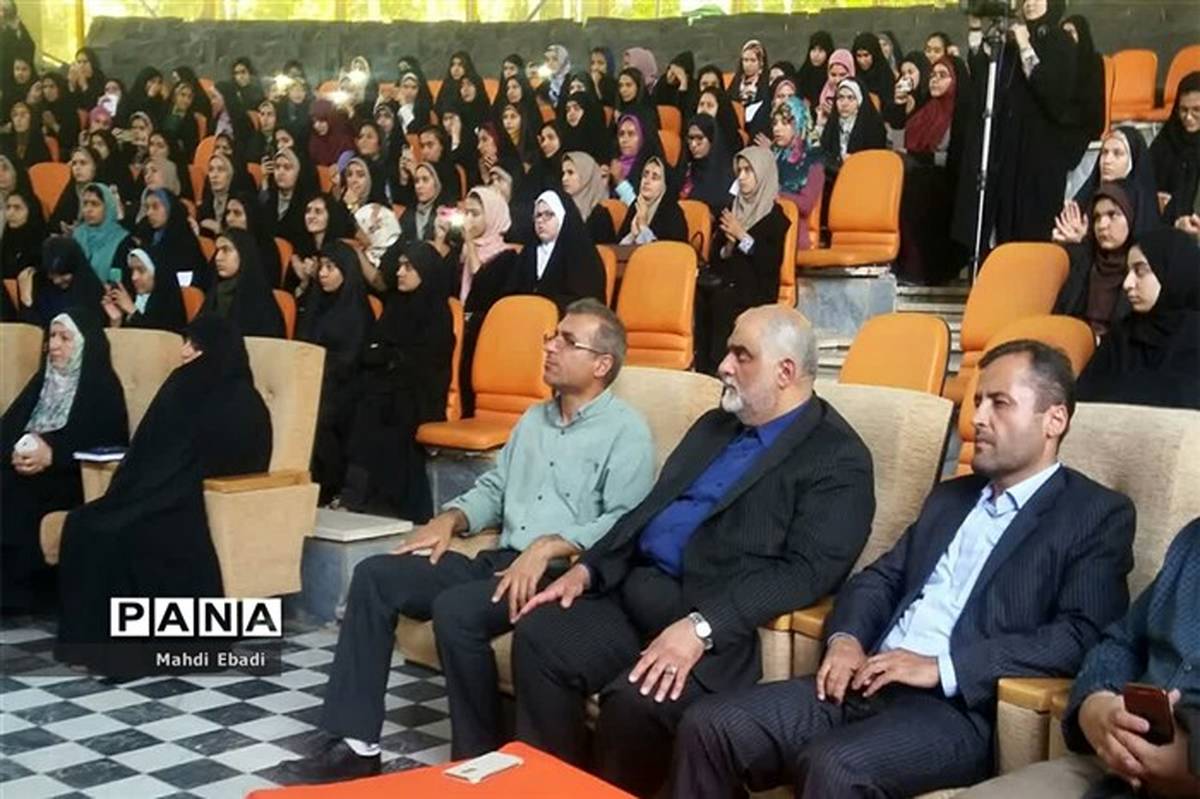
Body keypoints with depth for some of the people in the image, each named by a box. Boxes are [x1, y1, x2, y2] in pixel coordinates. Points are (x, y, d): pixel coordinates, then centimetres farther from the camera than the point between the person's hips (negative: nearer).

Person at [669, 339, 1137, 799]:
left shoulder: (1098, 515, 2)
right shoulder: (950, 497, 24)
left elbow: (1080, 636, -11)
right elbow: (880, 578, 22)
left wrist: (941, 667, -17)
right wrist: (845, 638, -1)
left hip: (959, 708, -6)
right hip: (870, 683, 7)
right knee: (710, 726, -12)